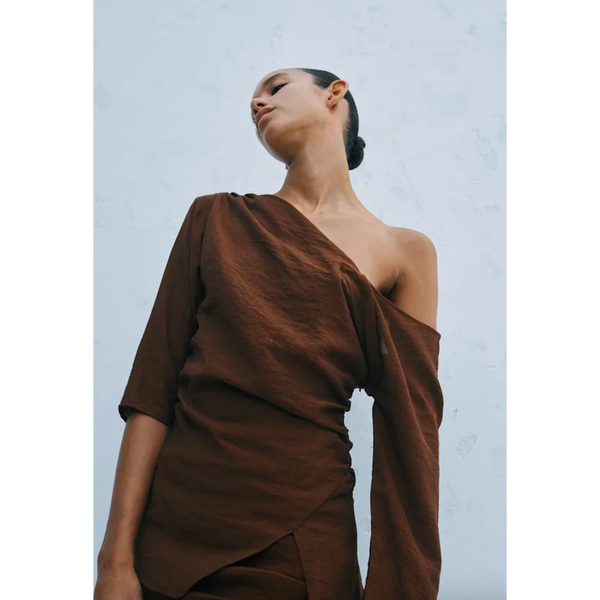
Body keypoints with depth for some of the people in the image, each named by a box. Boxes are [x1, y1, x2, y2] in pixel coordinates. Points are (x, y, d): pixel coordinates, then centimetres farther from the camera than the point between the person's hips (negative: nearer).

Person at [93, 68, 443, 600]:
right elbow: (155, 383, -2)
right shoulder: (217, 218, 4)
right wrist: (117, 557, -8)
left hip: (302, 540, -1)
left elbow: (409, 437, -3)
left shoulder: (404, 252, 0)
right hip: (169, 530, 2)